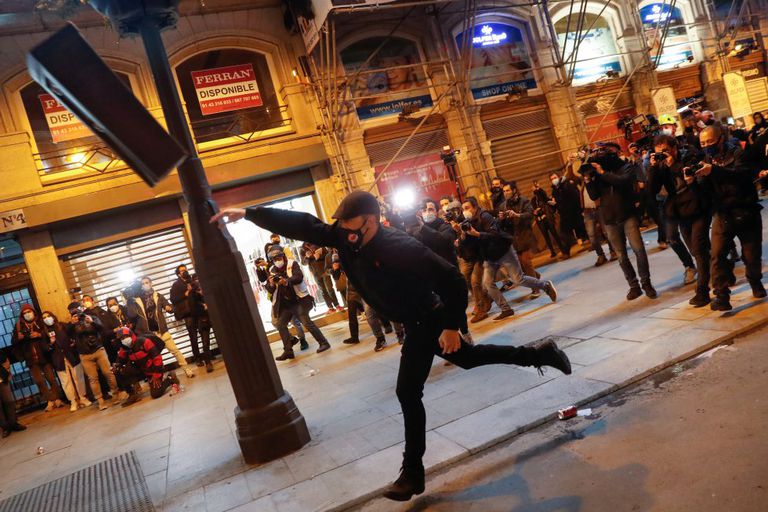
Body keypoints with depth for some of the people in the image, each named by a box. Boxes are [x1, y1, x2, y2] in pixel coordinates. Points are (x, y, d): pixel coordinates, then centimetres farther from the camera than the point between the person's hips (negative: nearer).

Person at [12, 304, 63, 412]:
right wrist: (18, 338, -12)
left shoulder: (41, 322, 4)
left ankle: (57, 399, 10)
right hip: (31, 359, 2)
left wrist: (40, 335, -18)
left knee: (51, 378, 1)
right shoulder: (19, 326, 8)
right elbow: (13, 342, 8)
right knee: (39, 381, 1)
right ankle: (50, 401, 9)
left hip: (44, 356, -2)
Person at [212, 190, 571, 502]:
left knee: (408, 392, -6)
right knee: (467, 358, 23)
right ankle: (539, 354, 41)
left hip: (429, 321, -8)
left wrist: (451, 326, -24)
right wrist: (248, 213, -20)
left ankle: (413, 473, 10)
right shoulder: (344, 238, -13)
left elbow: (452, 280, -29)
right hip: (415, 323, 8)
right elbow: (300, 225, -15)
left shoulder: (401, 248, -33)